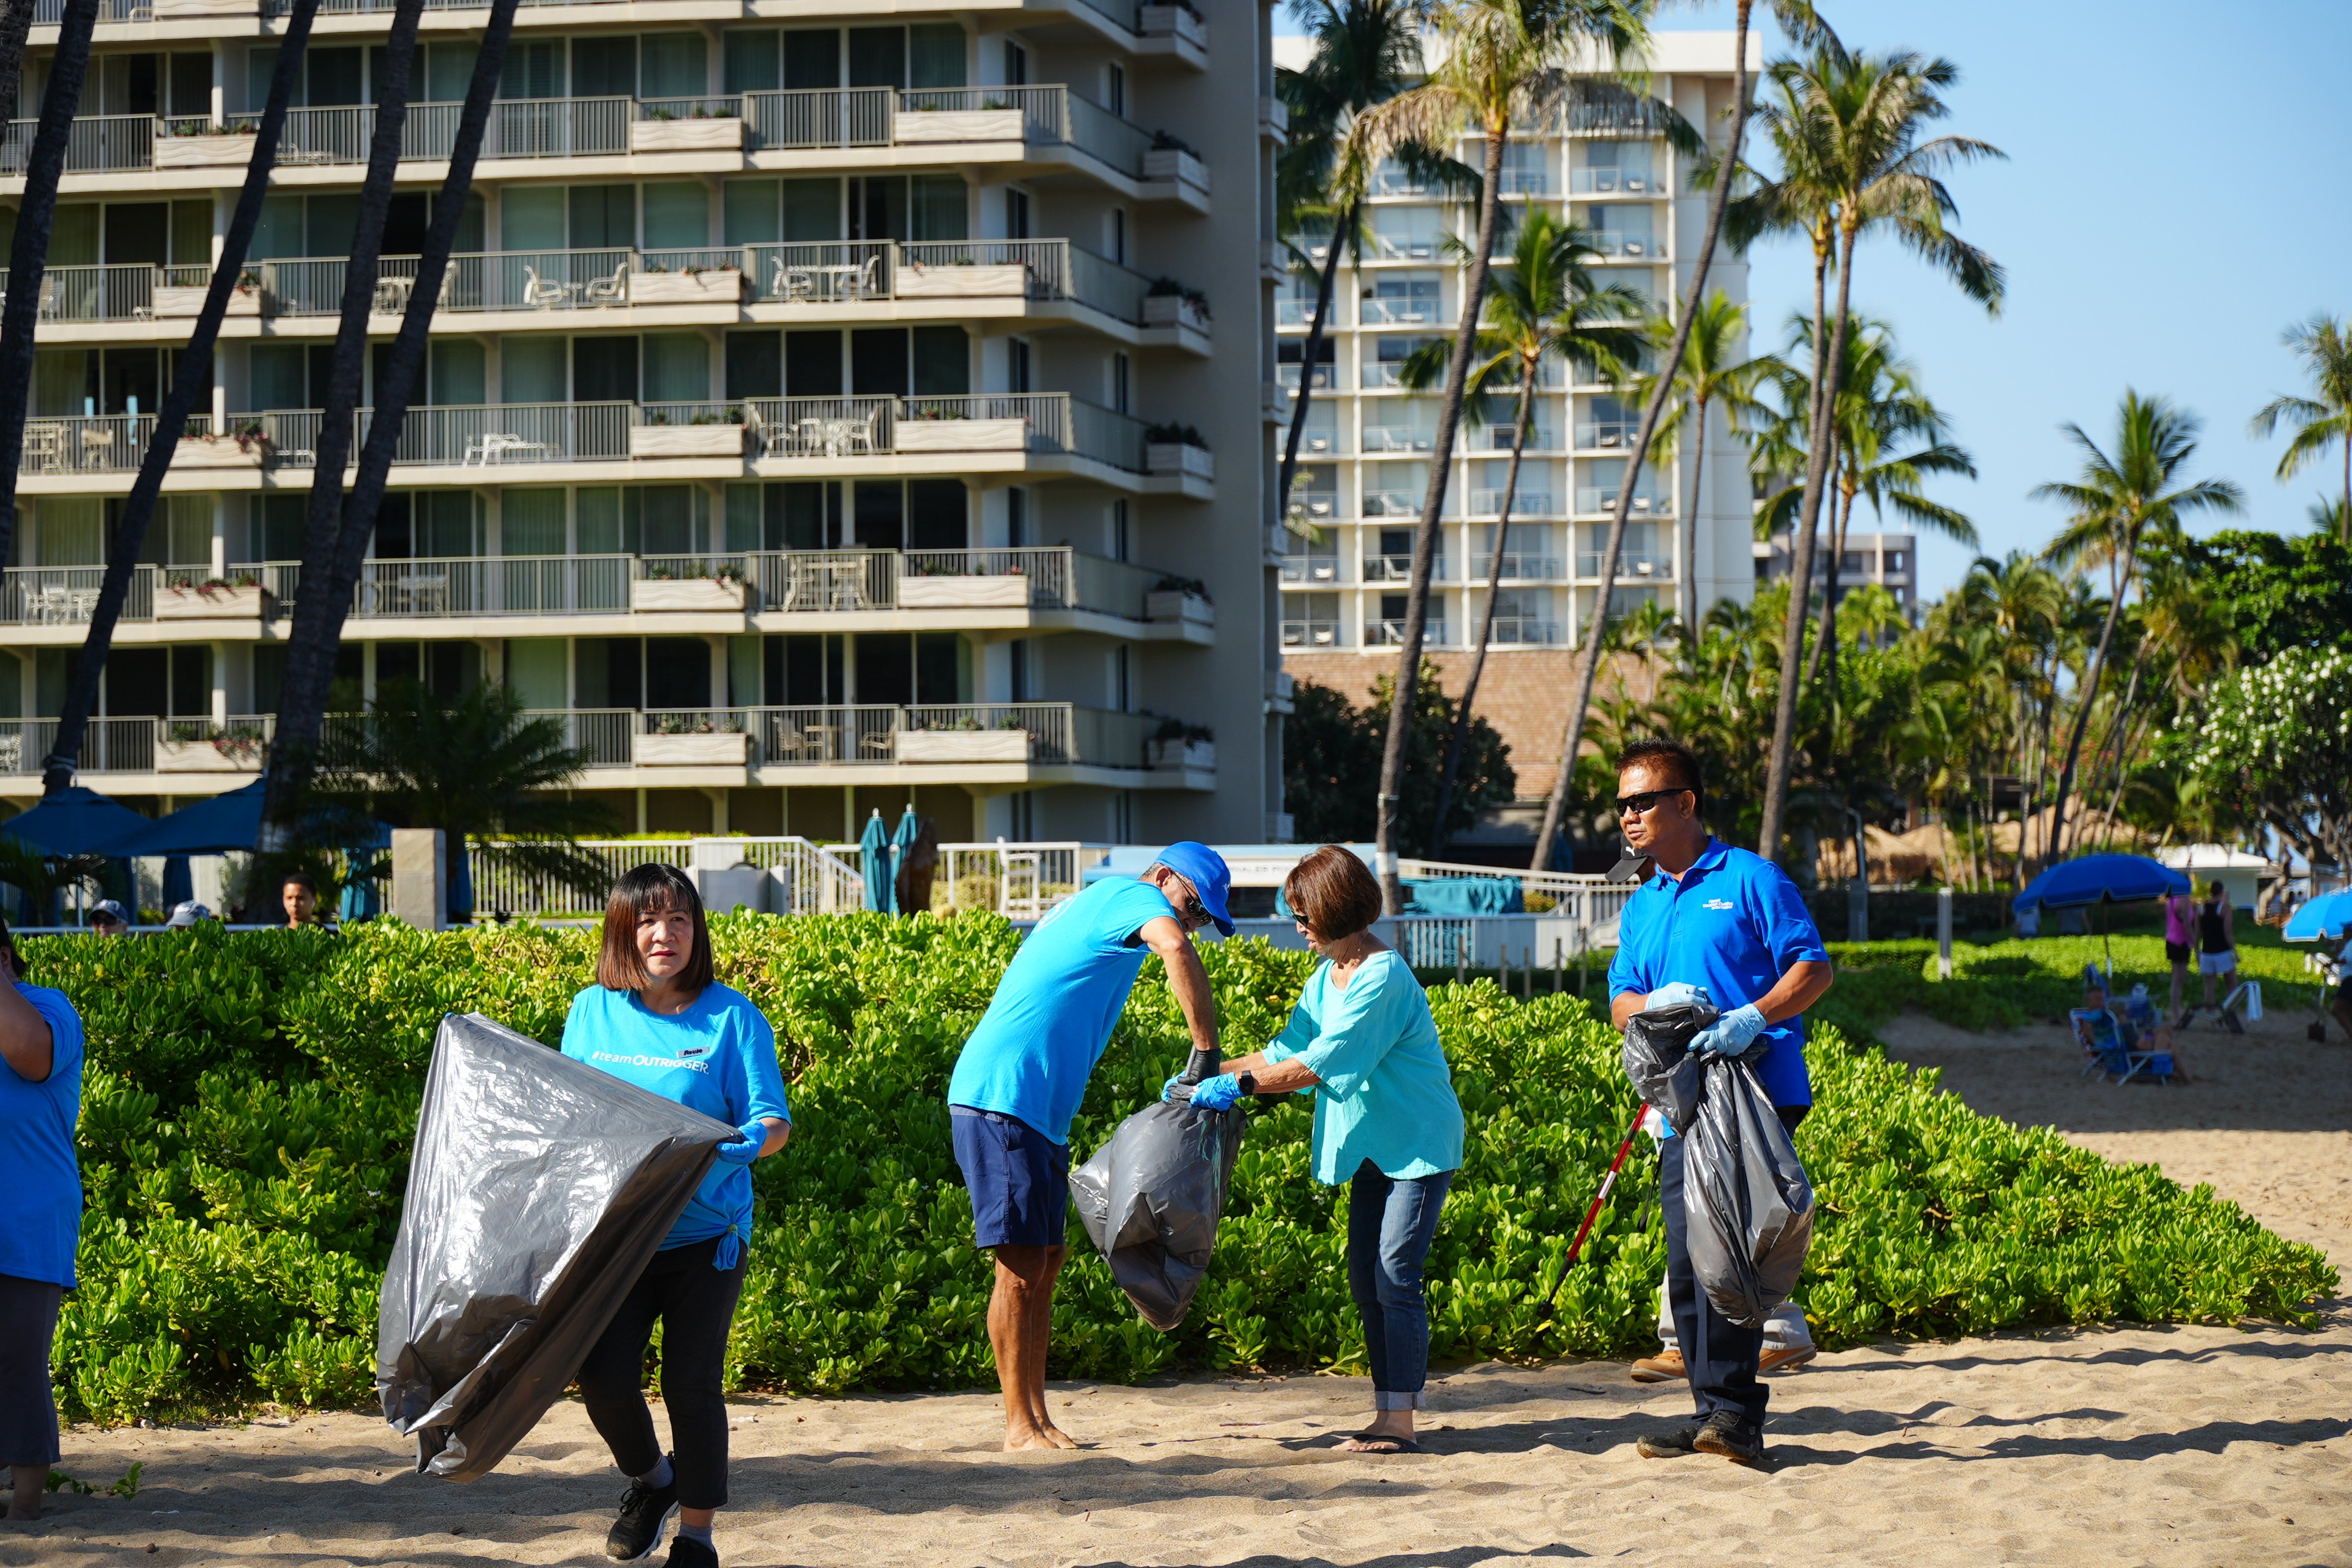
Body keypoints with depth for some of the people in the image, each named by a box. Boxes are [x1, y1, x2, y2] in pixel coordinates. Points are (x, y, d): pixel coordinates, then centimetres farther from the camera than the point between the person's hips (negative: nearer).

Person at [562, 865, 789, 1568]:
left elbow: (774, 1121, -7)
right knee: (603, 1375, -7)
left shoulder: (731, 1015, -4)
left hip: (705, 1233, -2)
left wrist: (752, 1141, -28)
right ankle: (649, 1479, 25)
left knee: (691, 1382, -1)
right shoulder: (592, 1013, 5)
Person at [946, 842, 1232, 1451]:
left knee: (1045, 1263, 10)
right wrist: (1207, 1055, -29)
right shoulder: (1133, 896, -5)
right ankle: (1020, 1425, -6)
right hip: (1001, 1098, -10)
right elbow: (1176, 950, -28)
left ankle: (1038, 1418, 12)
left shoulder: (1091, 903, 24)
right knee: (1021, 1264, -8)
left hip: (1038, 1110, 10)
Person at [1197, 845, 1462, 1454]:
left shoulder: (1383, 979, -21)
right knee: (1367, 1282, 7)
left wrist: (1240, 1084, -24)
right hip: (1373, 1148, 9)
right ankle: (1387, 1414, 12)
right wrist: (1209, 1077, 3)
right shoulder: (1327, 980, 9)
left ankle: (1400, 1420, -11)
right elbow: (1286, 1052, 12)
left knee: (1396, 1279, -12)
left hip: (1418, 1143, -9)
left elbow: (1320, 1065, -25)